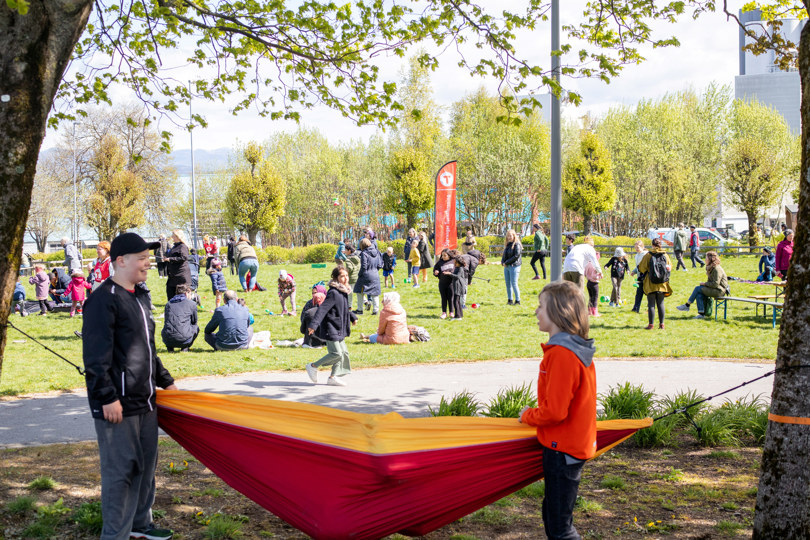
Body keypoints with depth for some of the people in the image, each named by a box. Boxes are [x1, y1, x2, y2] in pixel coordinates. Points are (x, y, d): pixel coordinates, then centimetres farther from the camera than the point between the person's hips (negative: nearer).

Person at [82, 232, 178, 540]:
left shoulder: (140, 297, 16)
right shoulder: (104, 300, -15)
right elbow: (96, 356, -19)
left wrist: (164, 381, 28)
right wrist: (107, 398, -21)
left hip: (144, 400, 9)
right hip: (117, 405, -9)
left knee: (145, 465, 18)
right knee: (120, 470, -2)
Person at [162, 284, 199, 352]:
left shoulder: (168, 304, 17)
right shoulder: (192, 304, 8)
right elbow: (194, 322, 18)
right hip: (184, 339, -4)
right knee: (196, 328, 27)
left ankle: (170, 347, 14)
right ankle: (185, 348, 9)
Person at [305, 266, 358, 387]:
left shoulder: (344, 292, 10)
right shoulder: (333, 293, -20)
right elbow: (322, 309, -26)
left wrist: (353, 317, 33)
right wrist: (313, 325, -33)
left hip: (339, 329, 10)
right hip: (331, 328, -10)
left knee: (343, 353, 9)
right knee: (336, 353, -10)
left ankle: (333, 377, 15)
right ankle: (313, 366, 6)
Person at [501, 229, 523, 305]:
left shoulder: (517, 244, -9)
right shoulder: (507, 244, 16)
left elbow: (516, 256, -16)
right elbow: (504, 255, 19)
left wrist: (506, 262, -14)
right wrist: (502, 262, -1)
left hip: (514, 266, -8)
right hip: (506, 267, 8)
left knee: (514, 284, -7)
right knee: (508, 284, 9)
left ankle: (517, 301, 0)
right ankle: (509, 300, 16)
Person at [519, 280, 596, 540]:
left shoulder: (561, 353, -22)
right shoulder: (578, 349, 8)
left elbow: (554, 411, -23)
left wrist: (528, 416, -6)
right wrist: (534, 414, 12)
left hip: (562, 449, -10)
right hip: (579, 442, 10)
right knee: (552, 513, 19)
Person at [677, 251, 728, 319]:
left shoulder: (717, 269, -18)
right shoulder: (711, 268, 15)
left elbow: (715, 284, -22)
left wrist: (705, 283, -12)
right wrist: (705, 283, 2)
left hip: (719, 291, -9)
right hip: (715, 290, 9)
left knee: (697, 288, -14)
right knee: (699, 295, -12)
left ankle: (687, 305, -4)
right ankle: (701, 313, -16)